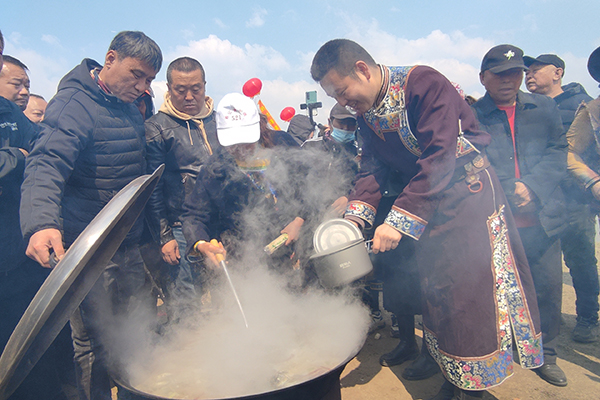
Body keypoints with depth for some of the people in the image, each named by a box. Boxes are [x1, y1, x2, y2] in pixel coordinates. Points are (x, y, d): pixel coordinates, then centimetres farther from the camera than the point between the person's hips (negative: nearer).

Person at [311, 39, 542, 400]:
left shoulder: (425, 84, -22)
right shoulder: (366, 113, 1)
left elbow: (439, 159, -28)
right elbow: (374, 167, 1)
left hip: (468, 195, -6)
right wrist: (355, 215, -15)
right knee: (437, 292, 11)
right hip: (425, 204, 7)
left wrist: (399, 221, -31)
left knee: (474, 292, -3)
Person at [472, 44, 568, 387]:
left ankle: (545, 354, 30)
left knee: (548, 286, 9)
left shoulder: (544, 107, 11)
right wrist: (509, 192, -15)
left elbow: (559, 151, 4)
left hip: (542, 217, 3)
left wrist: (532, 186, -11)